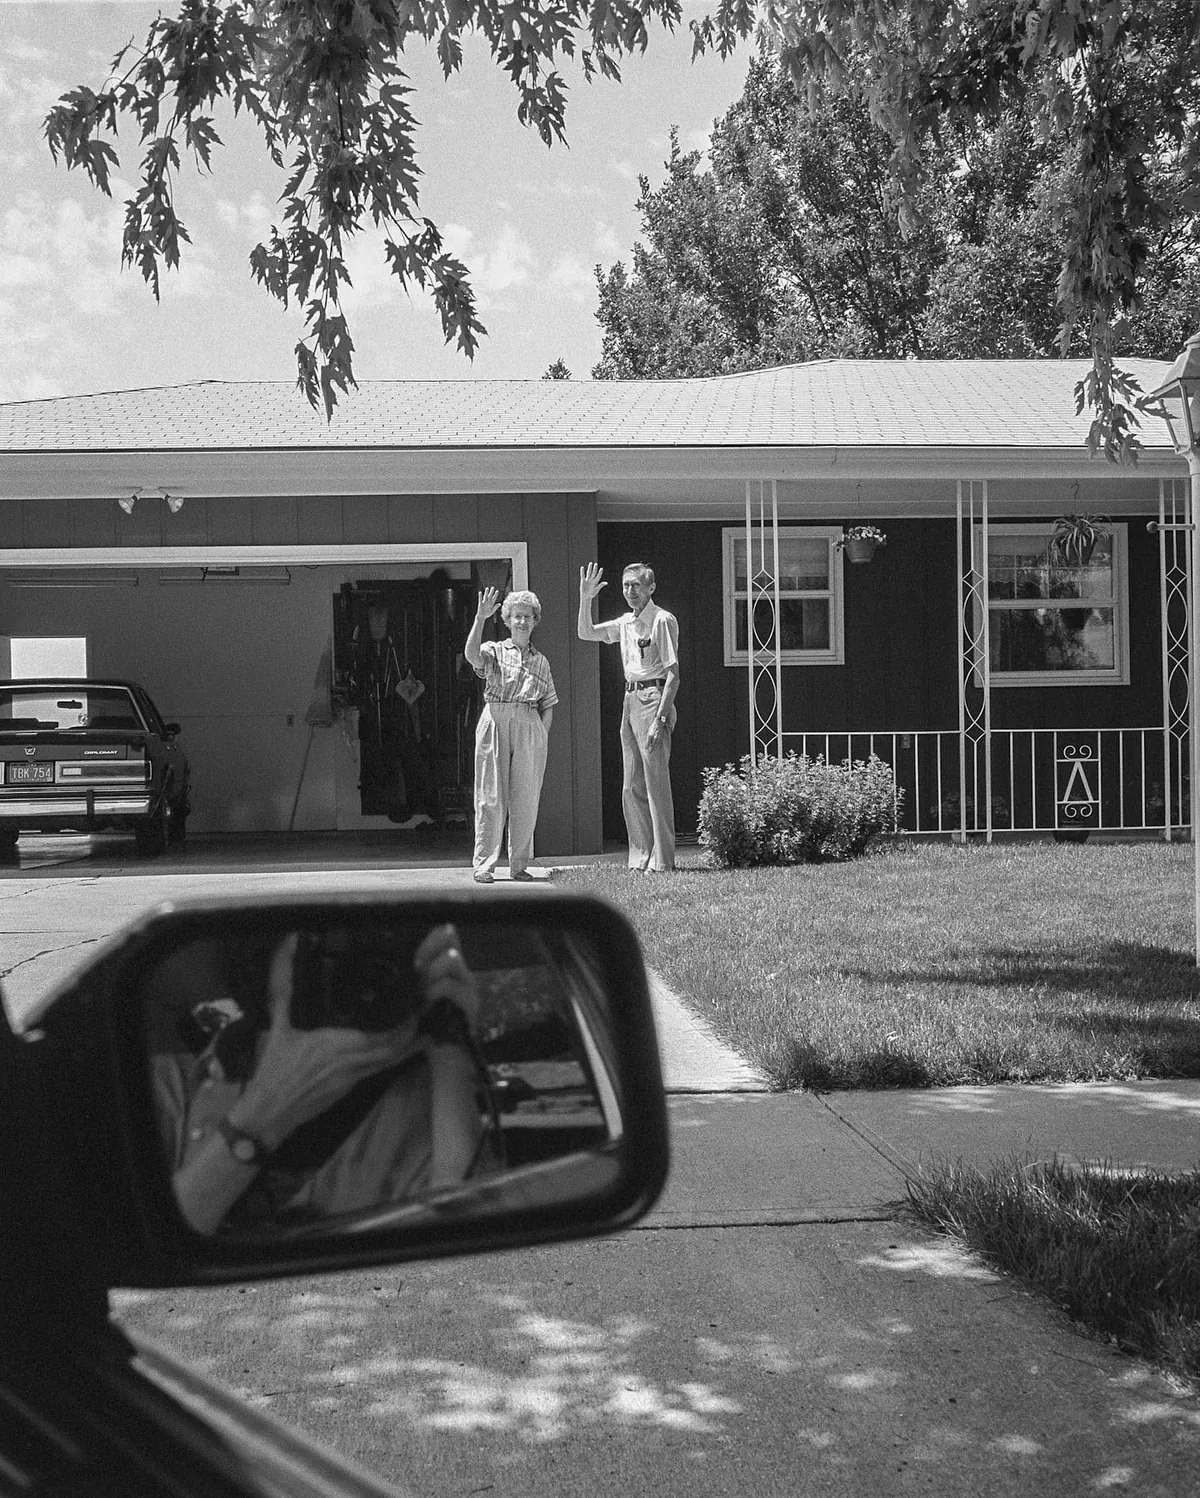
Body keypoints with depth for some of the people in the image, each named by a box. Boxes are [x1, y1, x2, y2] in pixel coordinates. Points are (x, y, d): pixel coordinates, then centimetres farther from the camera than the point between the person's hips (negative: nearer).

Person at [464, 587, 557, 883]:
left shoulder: (540, 661, 17)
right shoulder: (494, 651, 8)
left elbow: (548, 704, 15)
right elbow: (472, 655, -15)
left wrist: (543, 736, 3)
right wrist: (480, 618, -23)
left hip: (530, 727, 3)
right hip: (495, 723, -3)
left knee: (526, 798, 2)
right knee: (491, 796, -5)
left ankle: (519, 864, 9)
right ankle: (484, 865, -3)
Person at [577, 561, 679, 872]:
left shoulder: (662, 620, -9)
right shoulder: (625, 623, 15)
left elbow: (673, 674, -14)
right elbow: (586, 633, 19)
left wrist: (660, 719, -21)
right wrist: (585, 599, 4)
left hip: (654, 698, -8)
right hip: (630, 700, 8)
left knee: (656, 783, -8)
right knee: (631, 788, 9)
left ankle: (662, 859, -5)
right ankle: (641, 856, 15)